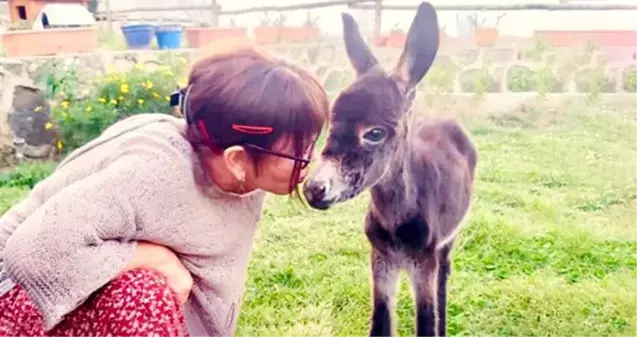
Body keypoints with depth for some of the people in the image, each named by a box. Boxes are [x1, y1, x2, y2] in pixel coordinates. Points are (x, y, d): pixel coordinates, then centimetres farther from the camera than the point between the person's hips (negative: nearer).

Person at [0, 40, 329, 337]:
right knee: (145, 300, -33)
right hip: (31, 296, -6)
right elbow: (31, 252, -37)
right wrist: (160, 259, -31)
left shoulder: (246, 186, -11)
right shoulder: (155, 172, -36)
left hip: (114, 295, 7)